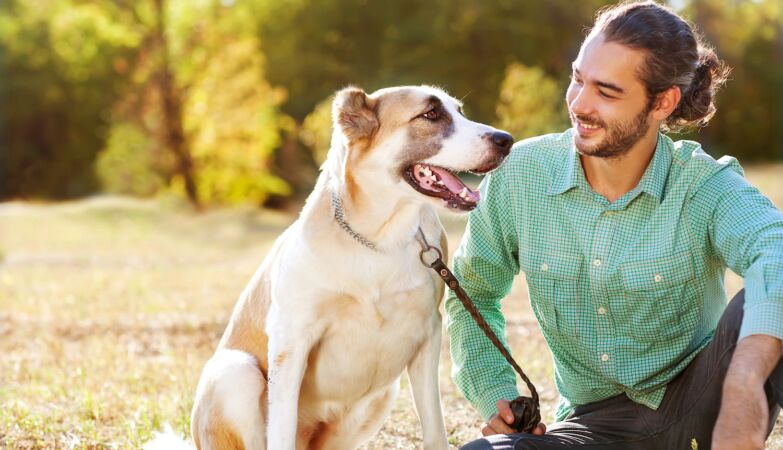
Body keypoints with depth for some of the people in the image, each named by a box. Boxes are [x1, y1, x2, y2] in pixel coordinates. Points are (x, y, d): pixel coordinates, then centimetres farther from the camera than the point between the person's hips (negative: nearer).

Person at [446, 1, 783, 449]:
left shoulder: (705, 185, -15)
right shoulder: (521, 173, -5)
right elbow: (473, 291, 12)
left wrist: (744, 386, -58)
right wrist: (495, 396, -4)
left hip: (699, 403, -3)